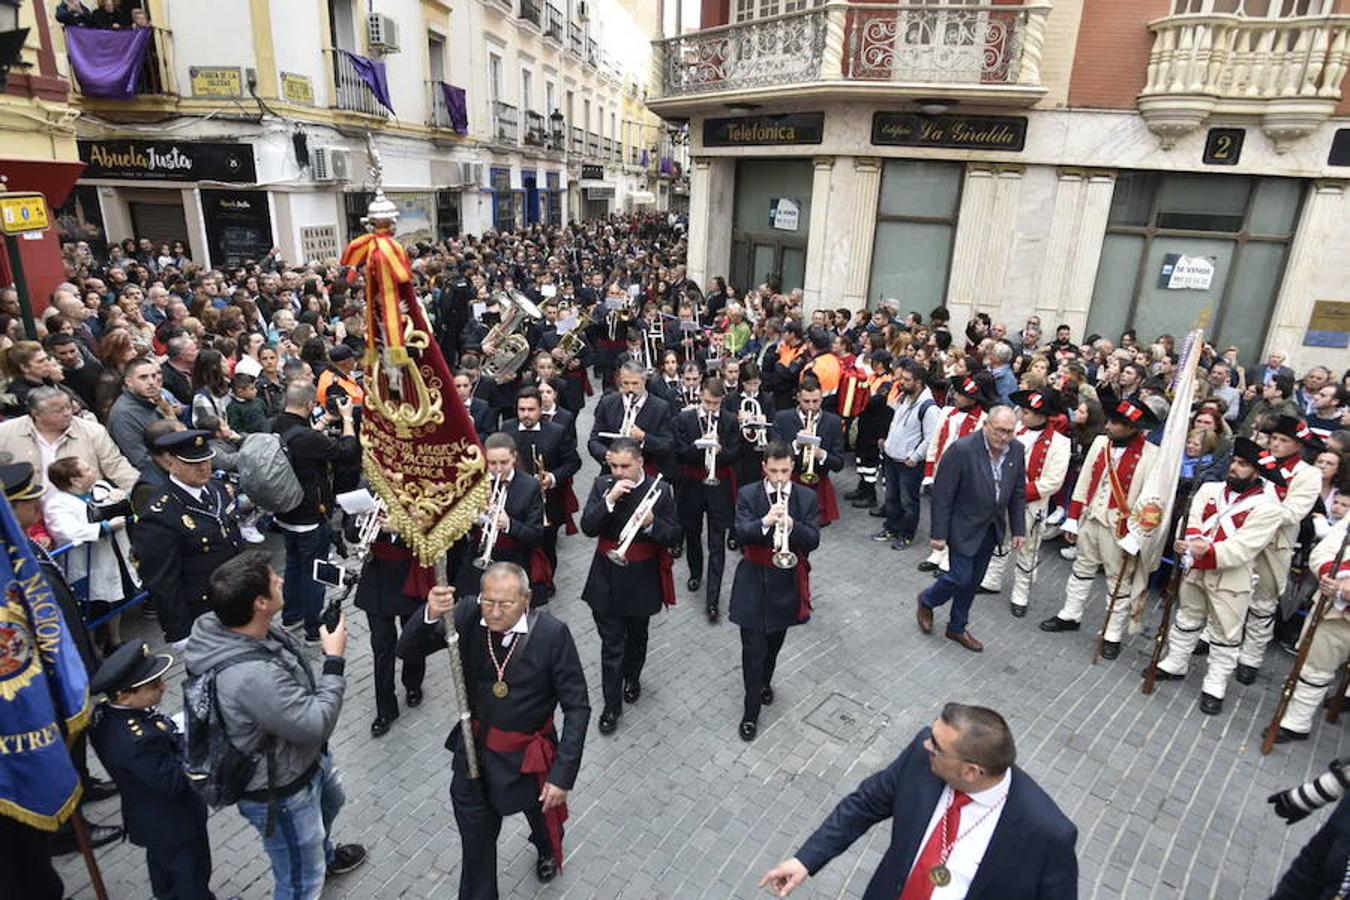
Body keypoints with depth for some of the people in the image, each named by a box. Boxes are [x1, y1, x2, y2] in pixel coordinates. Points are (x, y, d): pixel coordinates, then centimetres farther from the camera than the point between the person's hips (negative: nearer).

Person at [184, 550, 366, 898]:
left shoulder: (252, 628, -14)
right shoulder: (251, 675, -42)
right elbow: (315, 725, -30)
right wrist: (334, 662, -24)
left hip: (304, 757, 10)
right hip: (279, 789, -9)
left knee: (331, 799, 37)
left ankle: (324, 855, 65)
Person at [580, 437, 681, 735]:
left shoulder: (660, 490, -12)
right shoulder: (602, 485, -6)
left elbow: (674, 537, -11)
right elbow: (588, 528, -13)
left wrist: (652, 523, -30)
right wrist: (609, 499, -26)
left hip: (643, 579, 0)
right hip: (607, 578, 0)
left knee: (636, 636, 22)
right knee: (611, 645, 4)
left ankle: (632, 676, 49)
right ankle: (612, 705, 18)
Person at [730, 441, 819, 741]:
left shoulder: (807, 497, -3)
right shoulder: (748, 494, -7)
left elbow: (813, 540, -9)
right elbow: (740, 534, -17)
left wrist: (792, 526, -29)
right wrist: (766, 521, -35)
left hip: (788, 582, 2)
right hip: (754, 580, -2)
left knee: (775, 642, 22)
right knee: (753, 649, 0)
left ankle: (764, 682, 49)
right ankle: (751, 712, 12)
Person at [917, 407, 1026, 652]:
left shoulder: (1017, 450, -6)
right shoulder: (962, 449, -24)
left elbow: (1018, 493, 6)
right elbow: (942, 494, -19)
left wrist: (1019, 530, 5)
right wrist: (939, 533, -16)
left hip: (992, 528, 6)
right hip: (964, 527, -5)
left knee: (973, 581, 15)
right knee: (961, 577, -2)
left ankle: (957, 627, 34)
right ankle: (926, 601, 29)